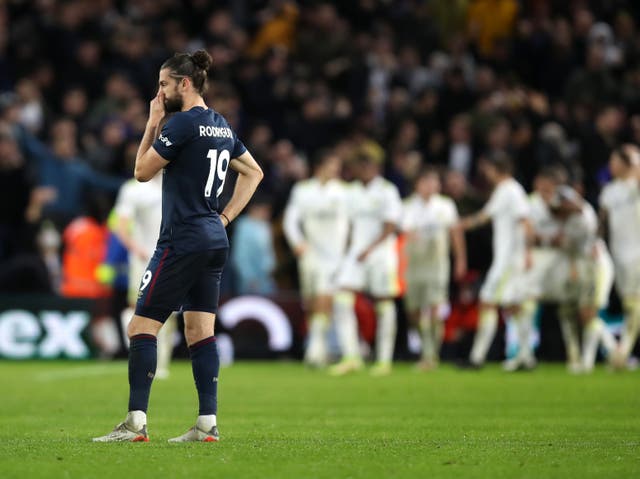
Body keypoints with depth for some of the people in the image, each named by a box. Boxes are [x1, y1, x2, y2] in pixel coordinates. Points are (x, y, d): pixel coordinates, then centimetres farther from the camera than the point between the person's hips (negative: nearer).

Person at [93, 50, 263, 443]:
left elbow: (143, 171, -6)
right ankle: (208, 424, 3)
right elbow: (254, 171, 23)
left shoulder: (183, 123, -13)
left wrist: (152, 123, 1)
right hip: (215, 241, 9)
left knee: (142, 327, -5)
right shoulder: (221, 125, 13)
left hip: (181, 243, -9)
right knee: (201, 331, 8)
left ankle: (136, 422, -10)